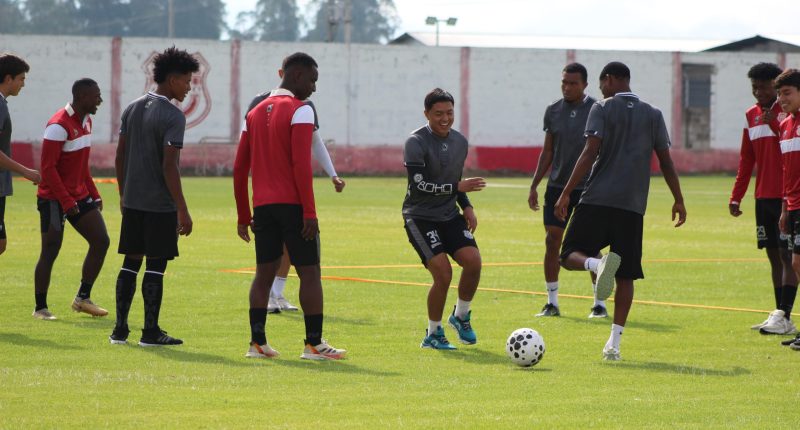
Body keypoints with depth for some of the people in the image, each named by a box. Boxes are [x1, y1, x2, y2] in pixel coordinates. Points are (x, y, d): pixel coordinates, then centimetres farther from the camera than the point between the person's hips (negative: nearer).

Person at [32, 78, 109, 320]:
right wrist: (67, 202, -22)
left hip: (79, 196, 9)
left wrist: (94, 194, 15)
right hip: (55, 200, -9)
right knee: (50, 252, -5)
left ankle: (83, 298, 12)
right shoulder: (59, 125, -18)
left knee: (101, 241, 3)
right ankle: (40, 308, 4)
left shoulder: (86, 121, 11)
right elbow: (48, 168, -21)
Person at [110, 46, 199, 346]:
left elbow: (120, 156, 13)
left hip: (132, 201, 7)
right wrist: (183, 210, -14)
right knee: (155, 266, -1)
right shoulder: (172, 116, -13)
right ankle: (150, 331, 3)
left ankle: (120, 329, 12)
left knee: (131, 263, 11)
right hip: (160, 204, -7)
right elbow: (169, 166, -18)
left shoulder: (132, 109, 10)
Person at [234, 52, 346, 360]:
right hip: (293, 205, -6)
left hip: (263, 206, 7)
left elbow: (240, 168, 14)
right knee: (309, 272, -2)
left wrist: (244, 216, 19)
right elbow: (301, 165, -16)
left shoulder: (255, 113, 14)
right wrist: (310, 212, -16)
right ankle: (314, 344, -5)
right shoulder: (300, 110, -7)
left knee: (264, 273, 9)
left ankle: (257, 342, 5)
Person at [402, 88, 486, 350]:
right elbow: (419, 185, -21)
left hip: (449, 215, 6)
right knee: (443, 273, -18)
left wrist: (466, 206, 7)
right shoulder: (416, 142, -14)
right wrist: (458, 187, -27)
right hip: (420, 217, -6)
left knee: (473, 261, -14)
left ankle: (461, 316, 12)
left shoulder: (460, 141, 8)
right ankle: (433, 334, 2)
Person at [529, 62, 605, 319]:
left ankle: (599, 304, 9)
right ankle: (552, 303, 7)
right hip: (557, 186, 3)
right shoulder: (553, 111, 6)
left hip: (588, 189, -3)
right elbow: (547, 151, 12)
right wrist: (534, 185, 8)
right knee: (552, 242, -1)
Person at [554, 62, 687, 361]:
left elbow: (590, 153, -9)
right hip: (633, 205, 3)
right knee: (625, 276, 7)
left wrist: (566, 193, -8)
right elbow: (665, 160, 10)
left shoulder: (602, 109, 1)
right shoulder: (653, 115, 12)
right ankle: (614, 343, 1)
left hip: (597, 200, -3)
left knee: (570, 256, 5)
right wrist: (679, 201, 18)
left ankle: (597, 264, -29)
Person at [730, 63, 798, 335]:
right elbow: (746, 160, 18)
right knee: (773, 256, 9)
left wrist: (774, 123, -22)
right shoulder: (752, 115, 13)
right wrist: (736, 197, 15)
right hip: (764, 197, 7)